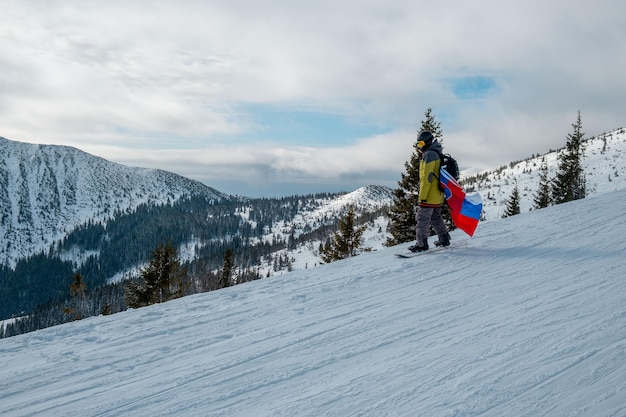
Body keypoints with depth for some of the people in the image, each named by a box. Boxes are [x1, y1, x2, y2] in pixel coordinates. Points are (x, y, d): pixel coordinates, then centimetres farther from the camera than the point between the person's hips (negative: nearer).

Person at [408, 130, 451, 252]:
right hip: (438, 195, 10)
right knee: (436, 217, 20)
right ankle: (444, 239, 26)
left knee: (422, 218, -7)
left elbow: (427, 177, -21)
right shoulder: (437, 154, 17)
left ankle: (422, 244, -7)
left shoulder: (429, 154, -15)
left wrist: (422, 196, -20)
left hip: (429, 196, -10)